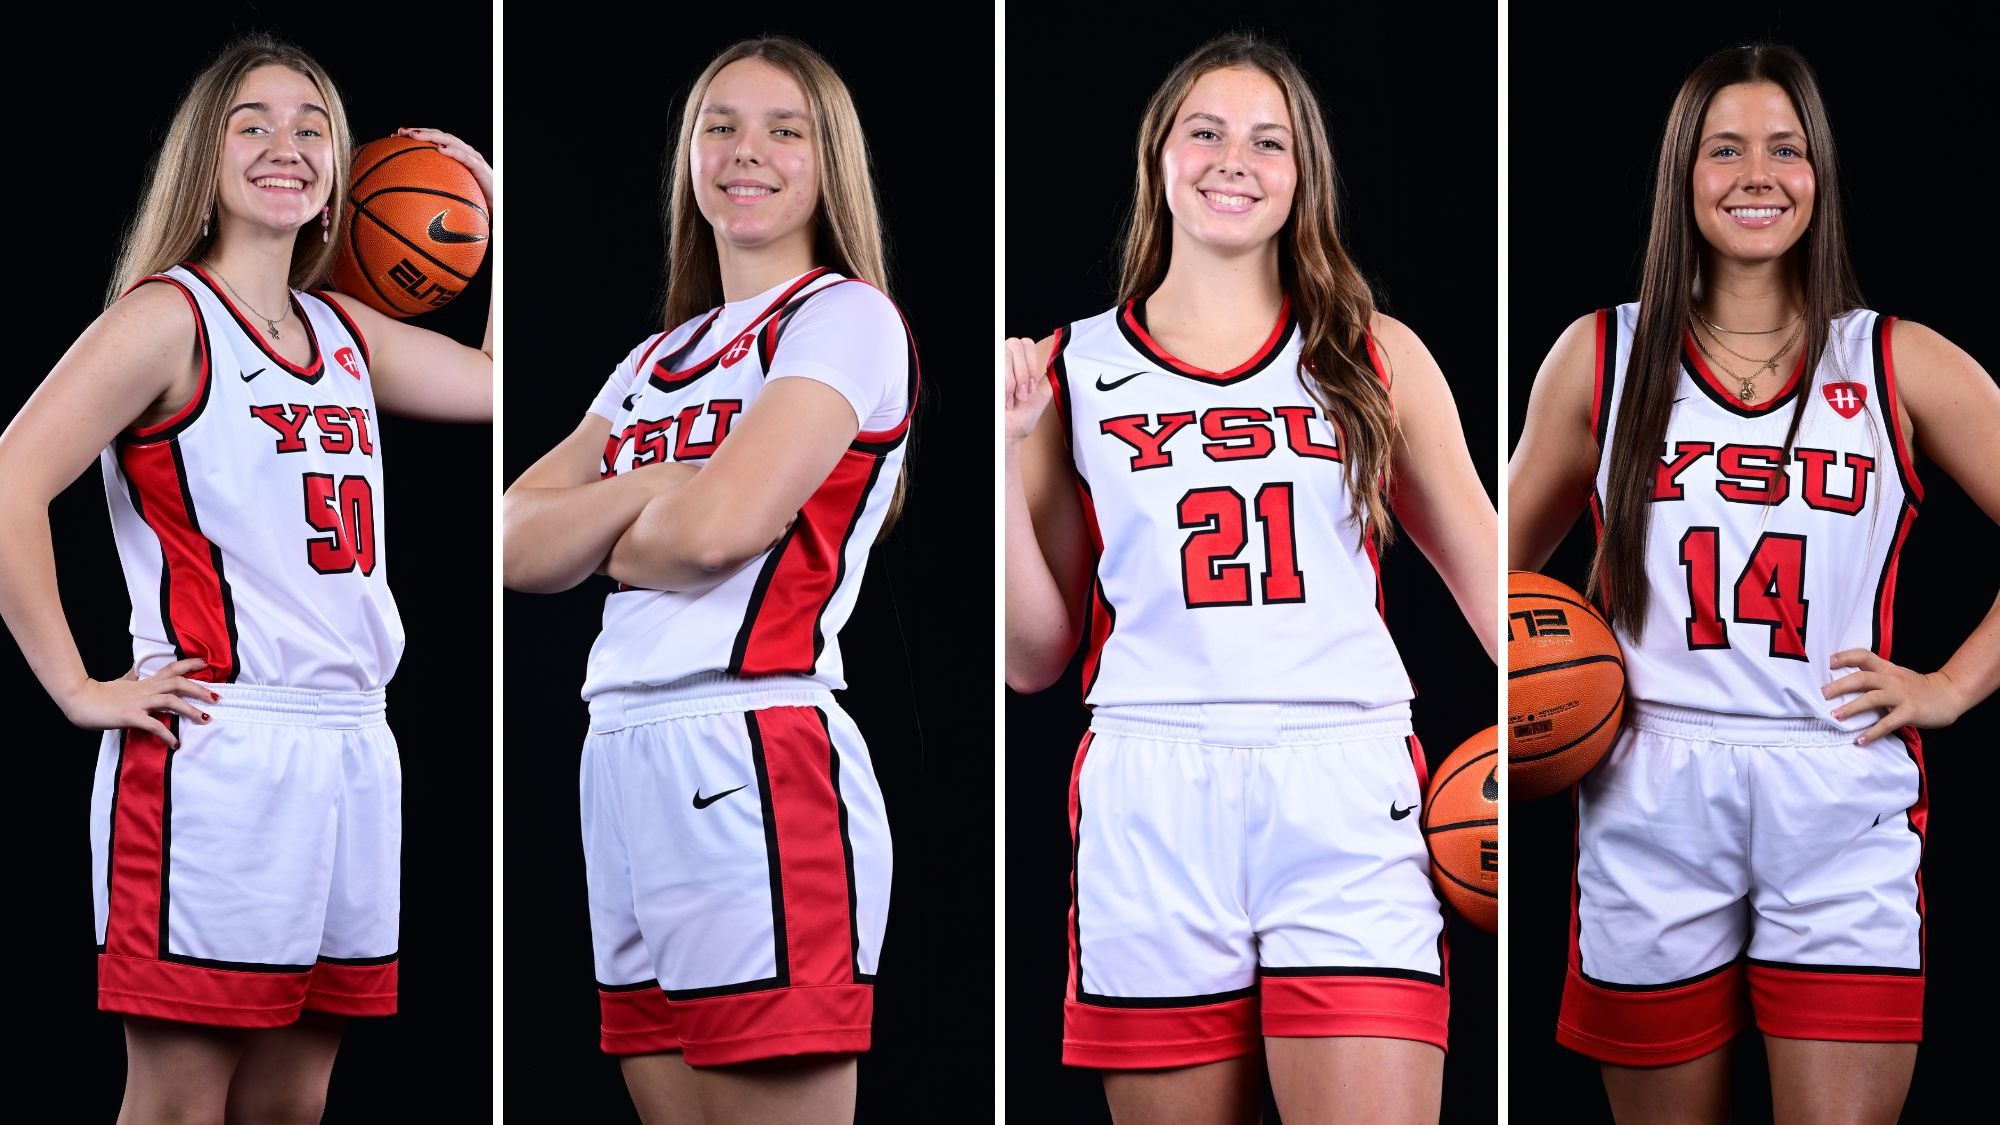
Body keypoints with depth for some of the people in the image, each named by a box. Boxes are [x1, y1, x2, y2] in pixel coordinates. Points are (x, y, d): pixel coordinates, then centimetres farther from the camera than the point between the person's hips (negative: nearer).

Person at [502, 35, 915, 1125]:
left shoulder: (845, 318, -1)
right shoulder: (658, 360, 22)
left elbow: (717, 523, -15)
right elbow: (517, 546, 12)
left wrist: (606, 540, 5)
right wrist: (650, 486, -4)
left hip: (756, 765, -8)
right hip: (622, 766, 8)